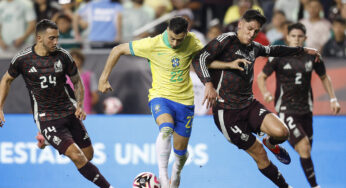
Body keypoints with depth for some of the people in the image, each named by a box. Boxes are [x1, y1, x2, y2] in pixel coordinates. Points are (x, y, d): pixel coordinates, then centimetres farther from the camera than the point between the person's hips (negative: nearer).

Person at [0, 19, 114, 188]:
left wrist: (80, 105, -5)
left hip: (69, 112, 4)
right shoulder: (22, 59, -10)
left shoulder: (63, 56, -6)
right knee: (77, 157, -19)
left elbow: (77, 81, 10)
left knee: (88, 156, 9)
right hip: (46, 118, -4)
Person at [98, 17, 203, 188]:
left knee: (180, 151, 6)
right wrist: (103, 78, -3)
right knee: (166, 128, -35)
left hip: (184, 101, 3)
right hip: (160, 96, -3)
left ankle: (176, 174, 38)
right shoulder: (152, 45, -16)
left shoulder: (192, 42, -8)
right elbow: (118, 50, -5)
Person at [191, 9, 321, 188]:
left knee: (281, 132, -18)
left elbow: (274, 50, 34)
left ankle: (271, 144, 18)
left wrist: (303, 50, 41)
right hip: (227, 111, -6)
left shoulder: (254, 47, 13)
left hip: (249, 105, 6)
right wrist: (208, 84, -36)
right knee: (260, 155, -4)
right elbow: (199, 59, -20)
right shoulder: (227, 40, -9)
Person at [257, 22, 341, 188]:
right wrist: (265, 93, -19)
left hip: (305, 109, 5)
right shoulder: (279, 56, -6)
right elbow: (261, 77, 0)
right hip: (285, 109, -5)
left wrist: (333, 99, 11)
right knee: (304, 148, -18)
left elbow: (324, 77, 18)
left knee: (306, 150, 6)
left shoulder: (312, 56, 3)